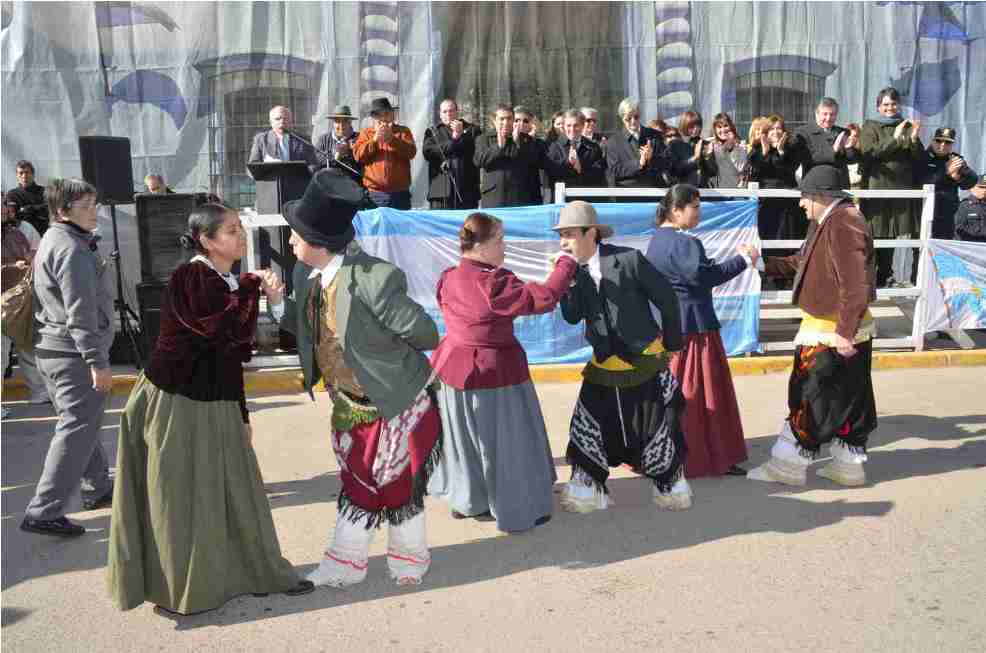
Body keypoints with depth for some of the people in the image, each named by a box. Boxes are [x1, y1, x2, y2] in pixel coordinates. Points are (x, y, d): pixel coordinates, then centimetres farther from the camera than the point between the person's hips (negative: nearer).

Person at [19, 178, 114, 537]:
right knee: (77, 430, -6)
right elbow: (81, 313, -23)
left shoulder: (52, 241, 15)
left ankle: (97, 488, 35)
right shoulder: (72, 249, -18)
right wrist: (98, 362, -23)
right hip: (74, 353, -11)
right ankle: (44, 512, -3)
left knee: (82, 423, 21)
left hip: (51, 349, 11)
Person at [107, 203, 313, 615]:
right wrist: (254, 290, -20)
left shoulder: (231, 284, 9)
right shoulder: (188, 278, -15)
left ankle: (252, 570, 28)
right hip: (176, 404, -8)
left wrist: (241, 415, 15)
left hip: (216, 405, 8)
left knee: (233, 490, 14)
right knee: (181, 500, 5)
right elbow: (224, 331, -30)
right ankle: (179, 590, 22)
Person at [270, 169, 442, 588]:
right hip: (349, 406, 7)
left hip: (396, 405, -7)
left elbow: (425, 334, -23)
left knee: (398, 486, 11)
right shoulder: (305, 275, -6)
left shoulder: (372, 278, -30)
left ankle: (408, 557, 36)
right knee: (357, 482, 20)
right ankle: (345, 563, 36)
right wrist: (276, 301, -10)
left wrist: (383, 350, -6)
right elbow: (305, 326, 7)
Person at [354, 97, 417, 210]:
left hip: (400, 193, 0)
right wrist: (374, 139, -12)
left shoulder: (403, 131, 12)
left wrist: (391, 138, -15)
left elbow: (411, 152, -4)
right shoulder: (366, 133, 12)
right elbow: (358, 156, -1)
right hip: (374, 193, 0)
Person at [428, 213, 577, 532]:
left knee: (464, 439, 20)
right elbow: (543, 298, -22)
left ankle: (466, 501, 35)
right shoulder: (494, 283, -23)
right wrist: (567, 263, -11)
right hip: (495, 374, -7)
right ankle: (518, 511, 19)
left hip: (453, 370, 7)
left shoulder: (448, 280, 0)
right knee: (505, 443, 7)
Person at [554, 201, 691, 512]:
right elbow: (573, 317, -5)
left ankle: (670, 486, 30)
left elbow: (666, 298, -7)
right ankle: (588, 489, 19)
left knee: (658, 428, 7)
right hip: (604, 366, 4)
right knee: (587, 428, 3)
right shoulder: (575, 269, -1)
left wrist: (671, 342, 2)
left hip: (645, 363, -4)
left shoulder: (628, 259, -16)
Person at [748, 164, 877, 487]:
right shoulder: (828, 221, 10)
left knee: (809, 397, -2)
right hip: (830, 328, 10)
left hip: (833, 334, -10)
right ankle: (848, 465, 26)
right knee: (848, 399, 16)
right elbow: (803, 261, 19)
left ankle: (788, 465, 8)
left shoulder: (844, 225, -23)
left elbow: (856, 285, -27)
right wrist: (765, 264, 10)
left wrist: (844, 333, -27)